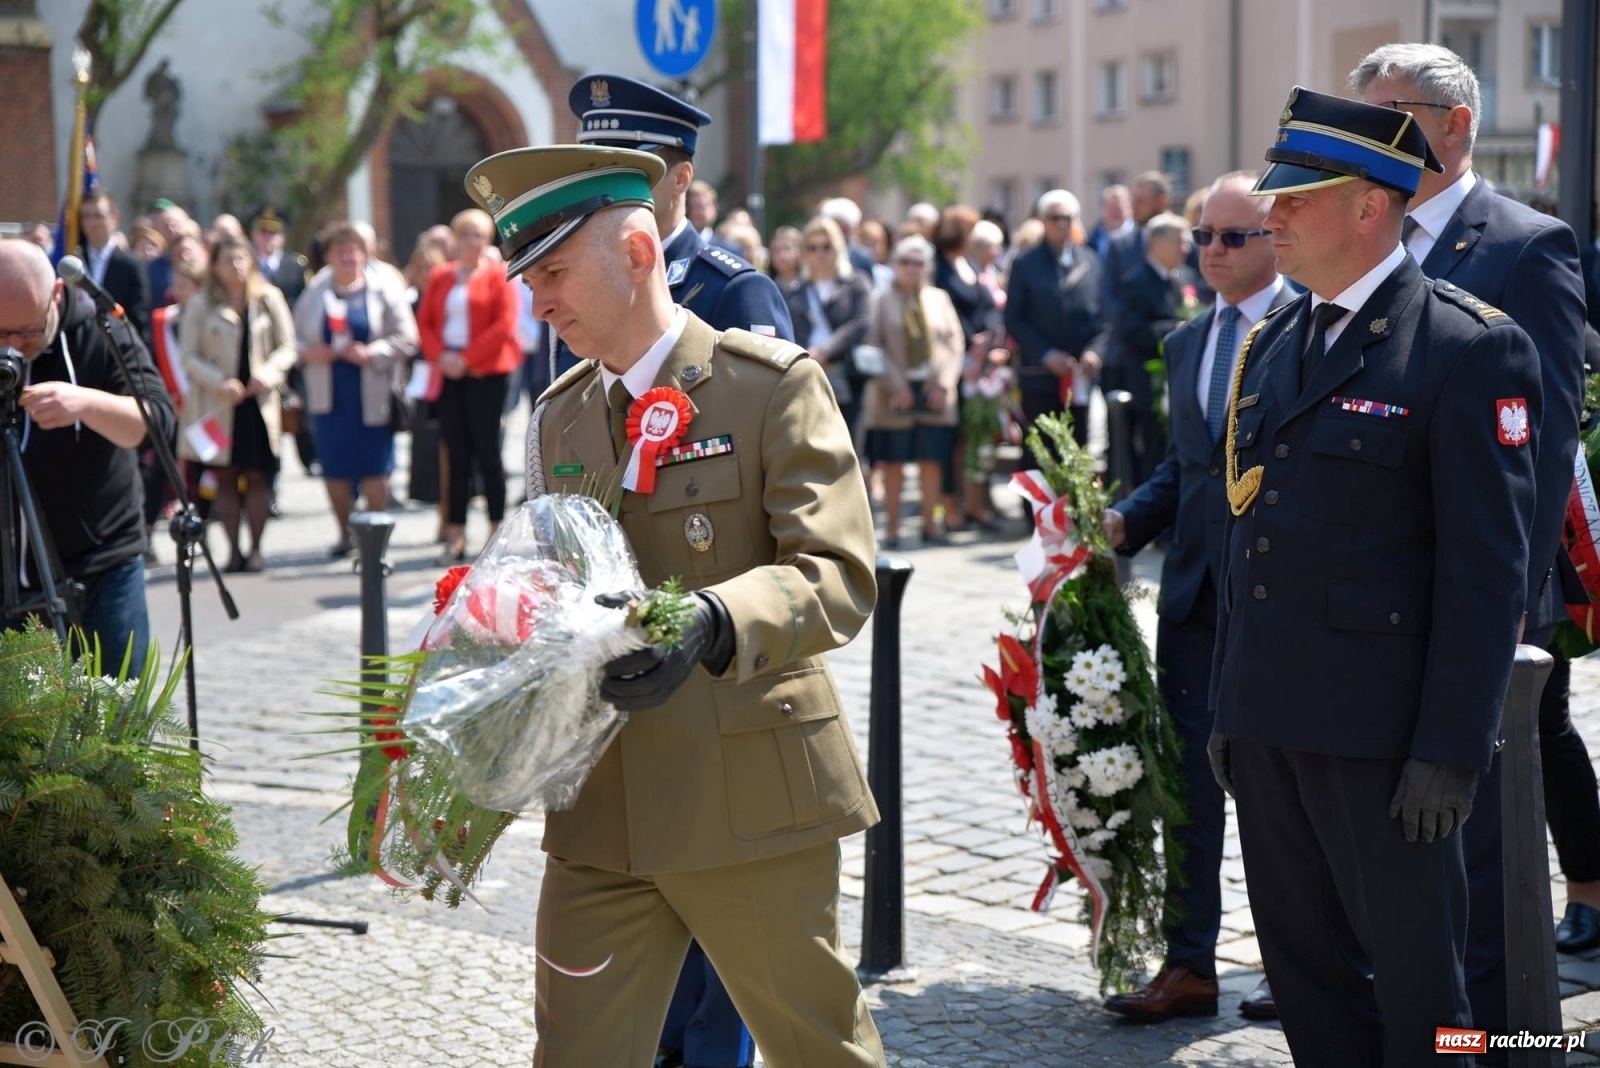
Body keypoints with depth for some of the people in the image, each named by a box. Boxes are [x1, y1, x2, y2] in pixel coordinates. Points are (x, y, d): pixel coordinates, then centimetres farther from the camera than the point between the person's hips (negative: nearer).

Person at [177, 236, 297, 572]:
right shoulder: (201, 306, 1)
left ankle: (256, 549, 10)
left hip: (259, 402, 1)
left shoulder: (269, 299, 4)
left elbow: (287, 346, 5)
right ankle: (234, 550, 9)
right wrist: (220, 382, -17)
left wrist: (269, 373, -14)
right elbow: (189, 356, -3)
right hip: (217, 404, -1)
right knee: (226, 478, 3)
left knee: (258, 476, 1)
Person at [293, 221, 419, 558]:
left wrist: (372, 353, -15)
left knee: (374, 470, -2)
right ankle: (345, 534, 18)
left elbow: (406, 339, -3)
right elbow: (295, 337, 13)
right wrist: (307, 353, -8)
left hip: (373, 395, -3)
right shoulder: (314, 292, 7)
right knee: (334, 469, 5)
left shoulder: (383, 288, 0)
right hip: (329, 395, 3)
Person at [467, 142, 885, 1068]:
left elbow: (838, 576, -15)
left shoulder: (772, 383, -5)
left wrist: (712, 625, -33)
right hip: (600, 815, 5)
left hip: (750, 800, -5)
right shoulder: (558, 420, 14)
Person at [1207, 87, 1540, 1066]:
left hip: (1380, 729, -7)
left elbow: (1489, 568, -14)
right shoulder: (1274, 343, 13)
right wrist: (1231, 705, 15)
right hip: (1270, 720, 8)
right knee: (1305, 964, 15)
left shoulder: (1470, 347, -11)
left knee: (1417, 987, 2)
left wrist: (1451, 749, -17)